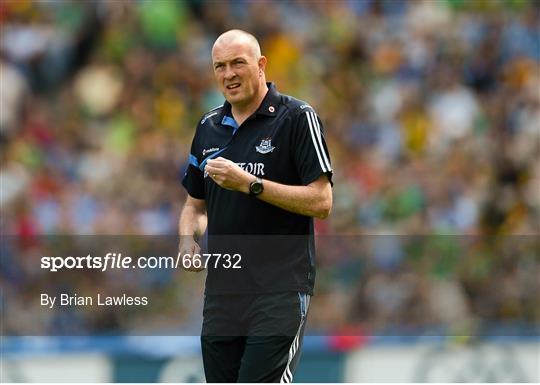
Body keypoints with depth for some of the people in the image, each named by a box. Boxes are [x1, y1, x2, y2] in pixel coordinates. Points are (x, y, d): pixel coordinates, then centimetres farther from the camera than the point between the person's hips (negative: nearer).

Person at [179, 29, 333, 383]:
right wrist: (188, 241, 2)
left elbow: (321, 201, -11)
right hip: (221, 290, 7)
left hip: (280, 290, -6)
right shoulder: (209, 127, 14)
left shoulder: (297, 118, -5)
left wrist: (250, 184, -19)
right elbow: (195, 204, 24)